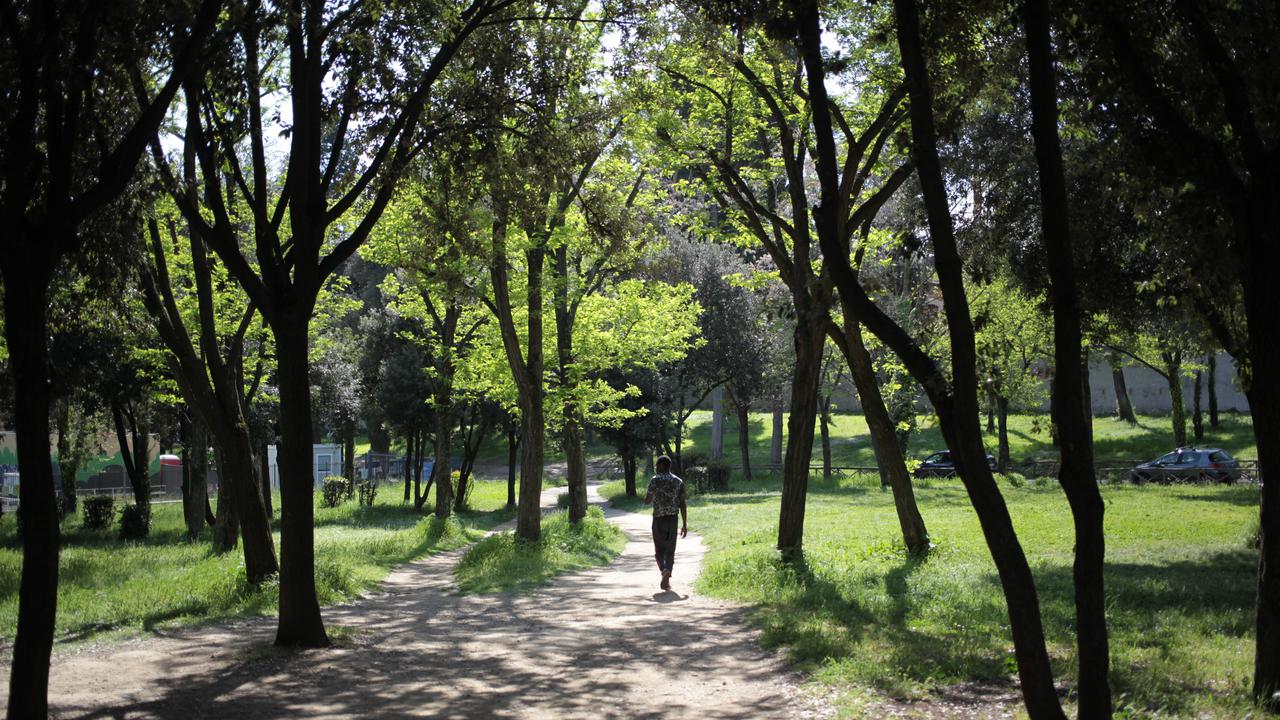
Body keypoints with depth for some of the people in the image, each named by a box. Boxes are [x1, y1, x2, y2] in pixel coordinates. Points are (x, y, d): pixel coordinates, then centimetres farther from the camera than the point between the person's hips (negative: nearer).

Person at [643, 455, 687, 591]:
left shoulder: (655, 480, -6)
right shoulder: (679, 482, 4)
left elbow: (647, 501, -6)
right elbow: (682, 504, 2)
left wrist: (646, 493, 16)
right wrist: (684, 524, 5)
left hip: (658, 520, -2)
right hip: (673, 519, 3)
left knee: (659, 550, 7)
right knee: (670, 551, 11)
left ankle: (664, 569, -21)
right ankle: (666, 580, 4)